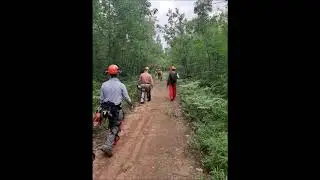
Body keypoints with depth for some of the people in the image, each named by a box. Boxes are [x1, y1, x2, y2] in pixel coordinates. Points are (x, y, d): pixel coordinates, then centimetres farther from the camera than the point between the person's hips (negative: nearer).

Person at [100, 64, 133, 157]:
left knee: (111, 124, 26)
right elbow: (126, 97, -3)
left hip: (106, 108, 5)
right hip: (116, 109, -4)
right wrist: (131, 104, 17)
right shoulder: (121, 85, -11)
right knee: (114, 127, 4)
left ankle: (114, 137, 43)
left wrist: (102, 108, 18)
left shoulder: (104, 84, -1)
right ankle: (108, 145, -7)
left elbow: (101, 99, 5)